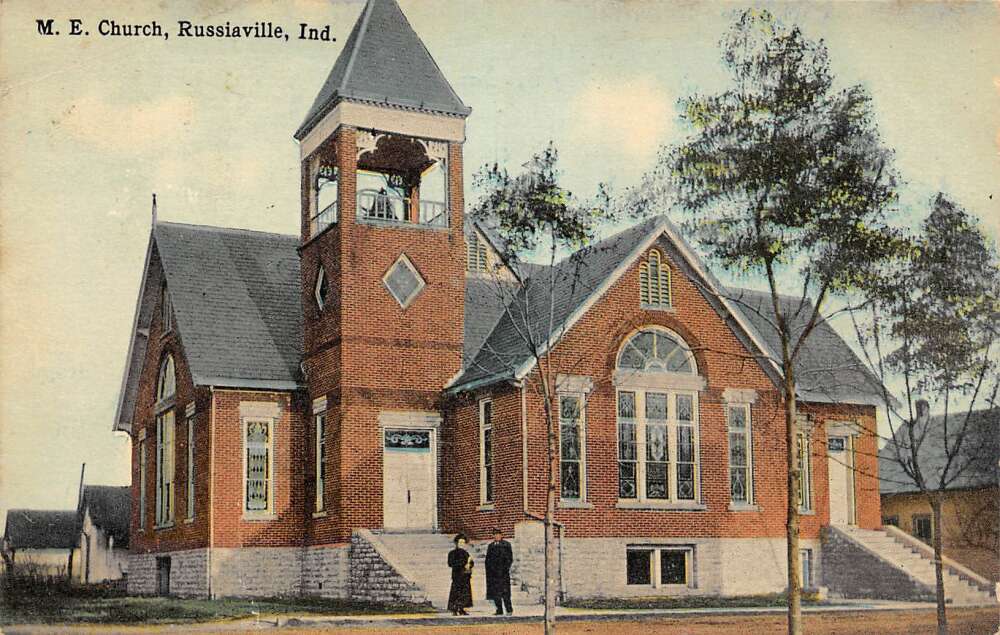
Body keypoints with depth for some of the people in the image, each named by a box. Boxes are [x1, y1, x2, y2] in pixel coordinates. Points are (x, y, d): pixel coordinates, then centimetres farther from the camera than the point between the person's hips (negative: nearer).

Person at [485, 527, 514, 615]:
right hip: (493, 572, 5)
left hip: (503, 571, -5)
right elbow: (488, 559, 17)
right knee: (495, 592, 3)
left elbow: (510, 558, 0)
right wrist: (488, 569, 5)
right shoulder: (491, 546, 18)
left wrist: (506, 567, -11)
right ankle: (499, 610, 8)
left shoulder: (506, 544, 5)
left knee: (505, 591, -9)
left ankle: (509, 610, -4)